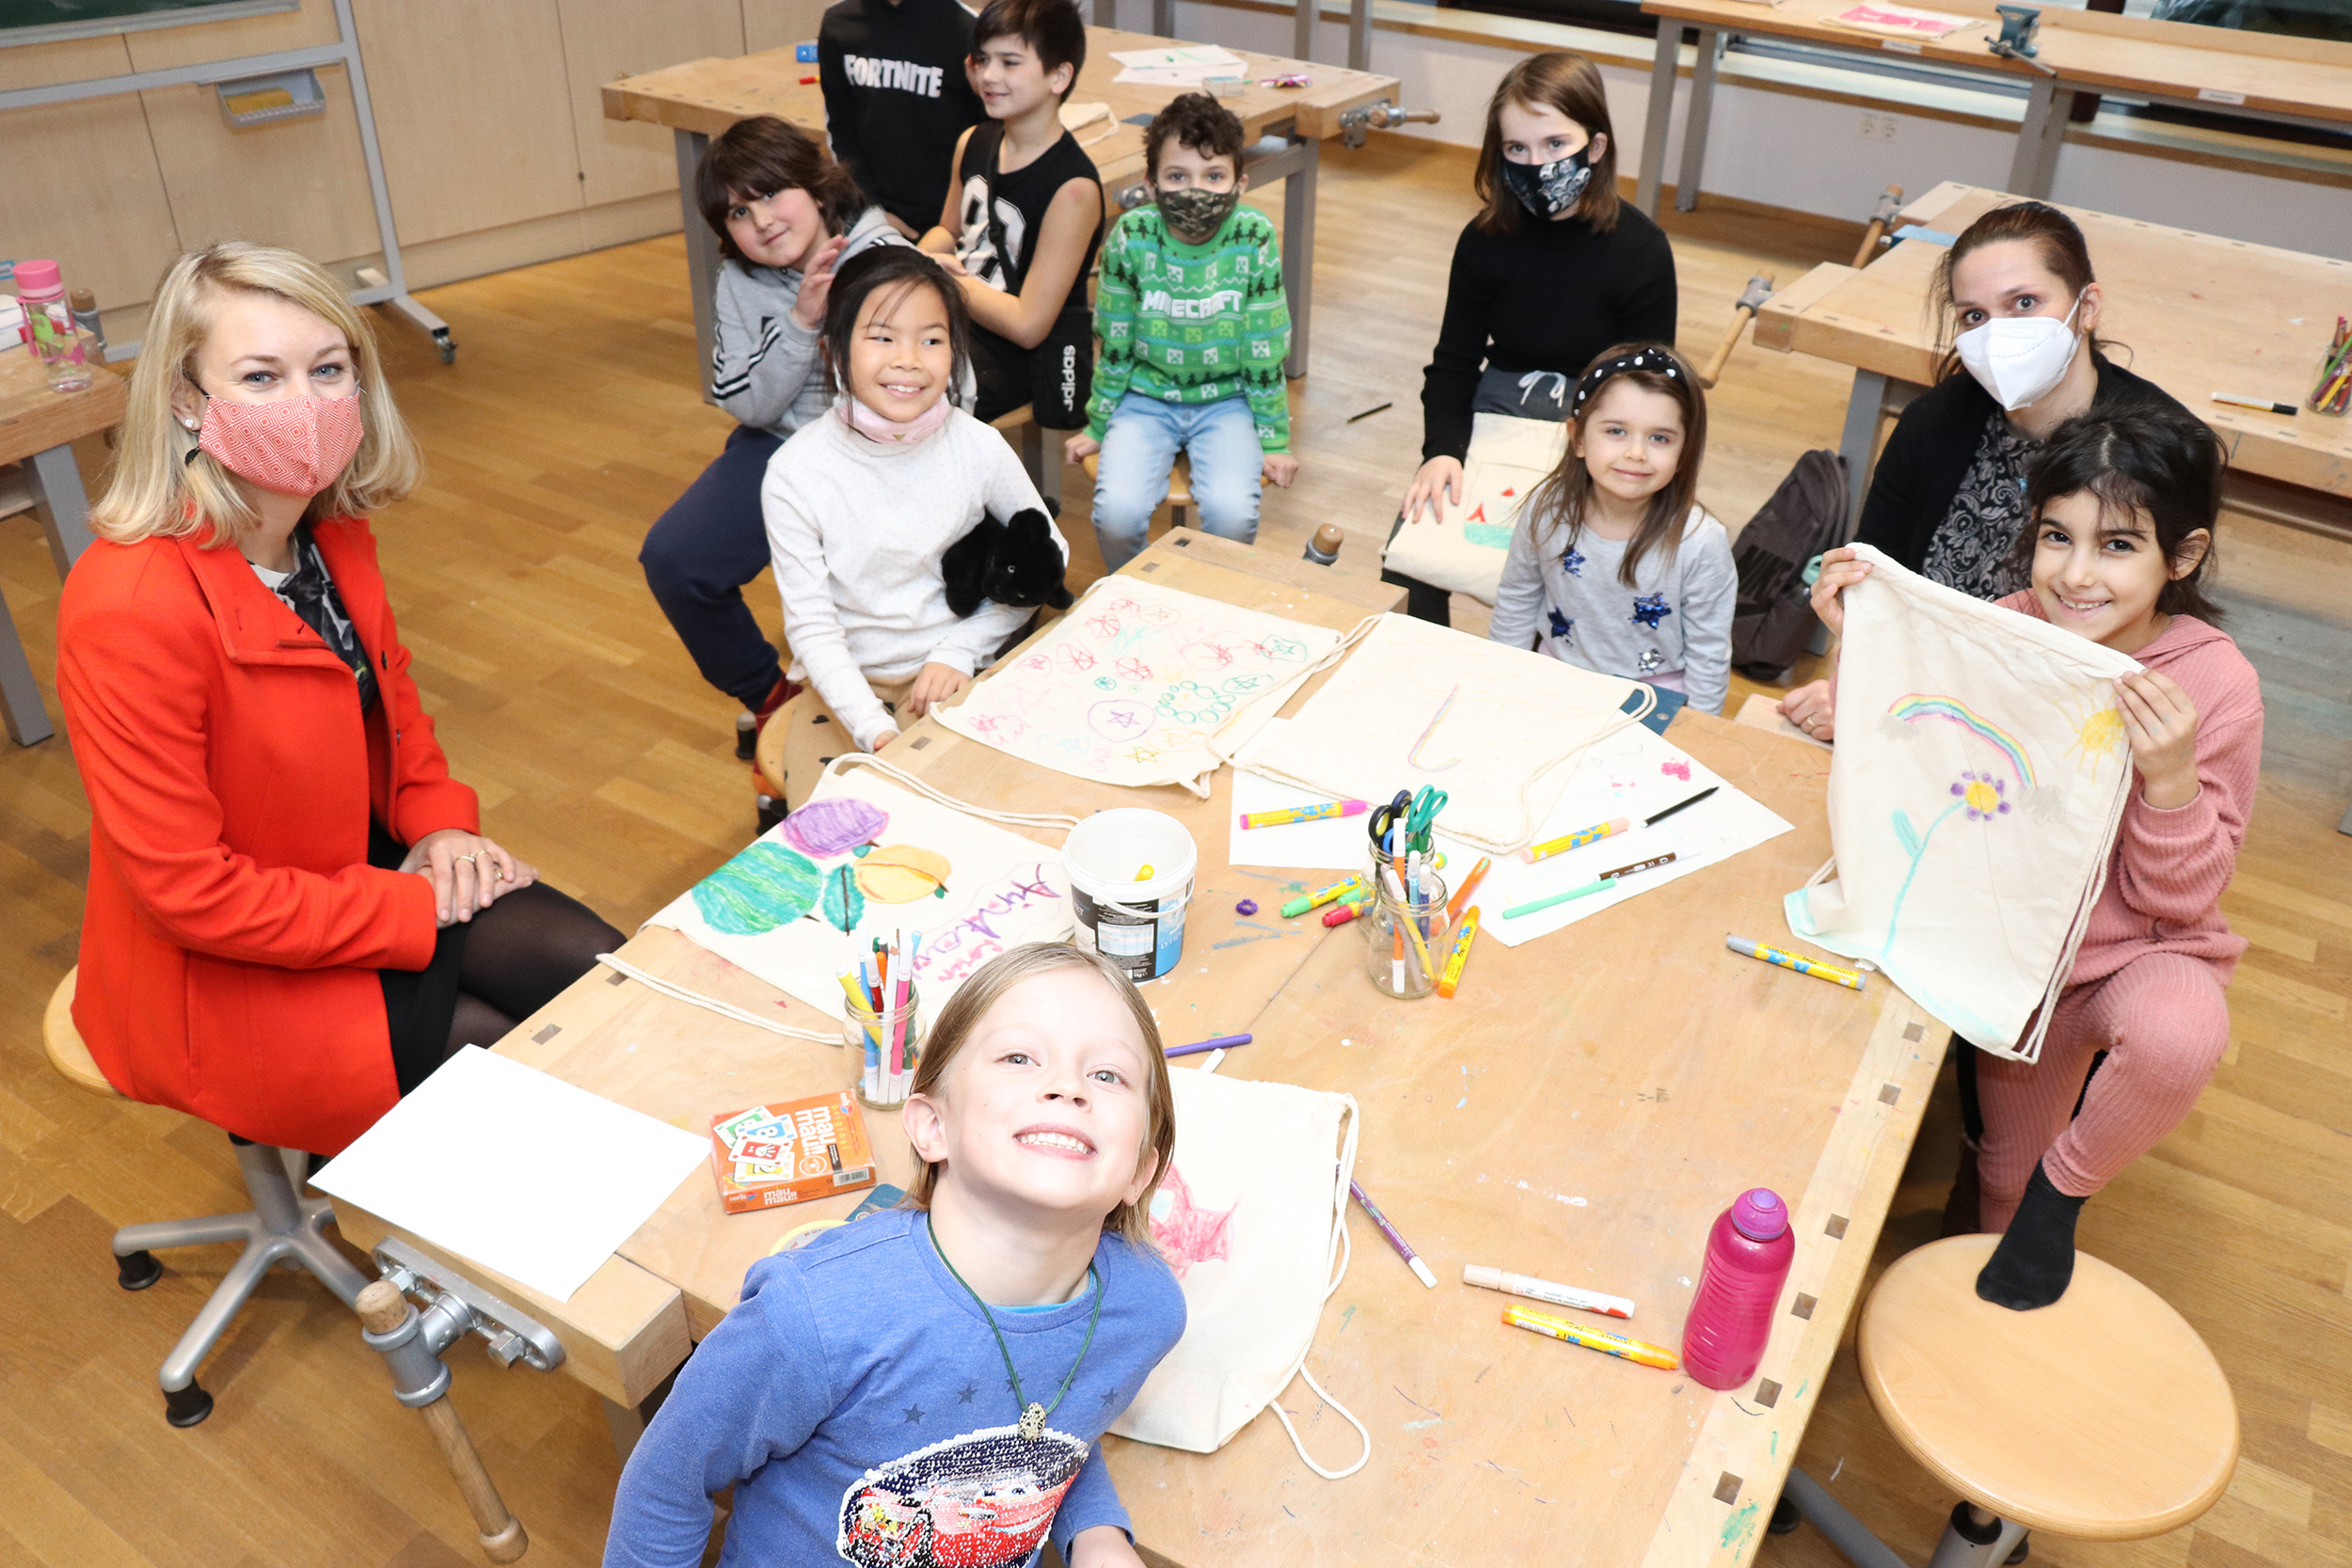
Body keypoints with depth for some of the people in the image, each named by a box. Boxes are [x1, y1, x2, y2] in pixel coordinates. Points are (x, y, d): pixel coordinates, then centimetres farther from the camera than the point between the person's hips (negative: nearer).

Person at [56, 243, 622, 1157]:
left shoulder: (332, 533, -4)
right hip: (223, 978, -7)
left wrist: (441, 821, -3)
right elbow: (186, 888, -25)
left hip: (363, 863, 7)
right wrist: (412, 909, -19)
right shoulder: (129, 610, -30)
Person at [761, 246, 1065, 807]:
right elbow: (810, 625, -10)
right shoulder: (795, 473, -13)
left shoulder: (978, 448, -10)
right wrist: (875, 729, -22)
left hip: (956, 673, 1)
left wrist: (959, 651, -7)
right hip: (847, 682, -1)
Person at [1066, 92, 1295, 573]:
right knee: (1117, 513, -23)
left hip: (1226, 400, 0)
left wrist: (1273, 440, -2)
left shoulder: (1254, 239, -13)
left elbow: (1265, 352, -6)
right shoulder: (1132, 237, -13)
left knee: (1232, 513, -25)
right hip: (1146, 397, 0)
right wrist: (1097, 426, 5)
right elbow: (1115, 344, -1)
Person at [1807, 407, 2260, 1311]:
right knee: (2005, 1185, 14)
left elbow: (2180, 898, -14)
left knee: (2176, 1037, -37)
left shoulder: (2216, 685, -19)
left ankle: (2066, 1185, -8)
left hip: (2143, 950, -3)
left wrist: (2171, 778, -32)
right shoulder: (2006, 632, -12)